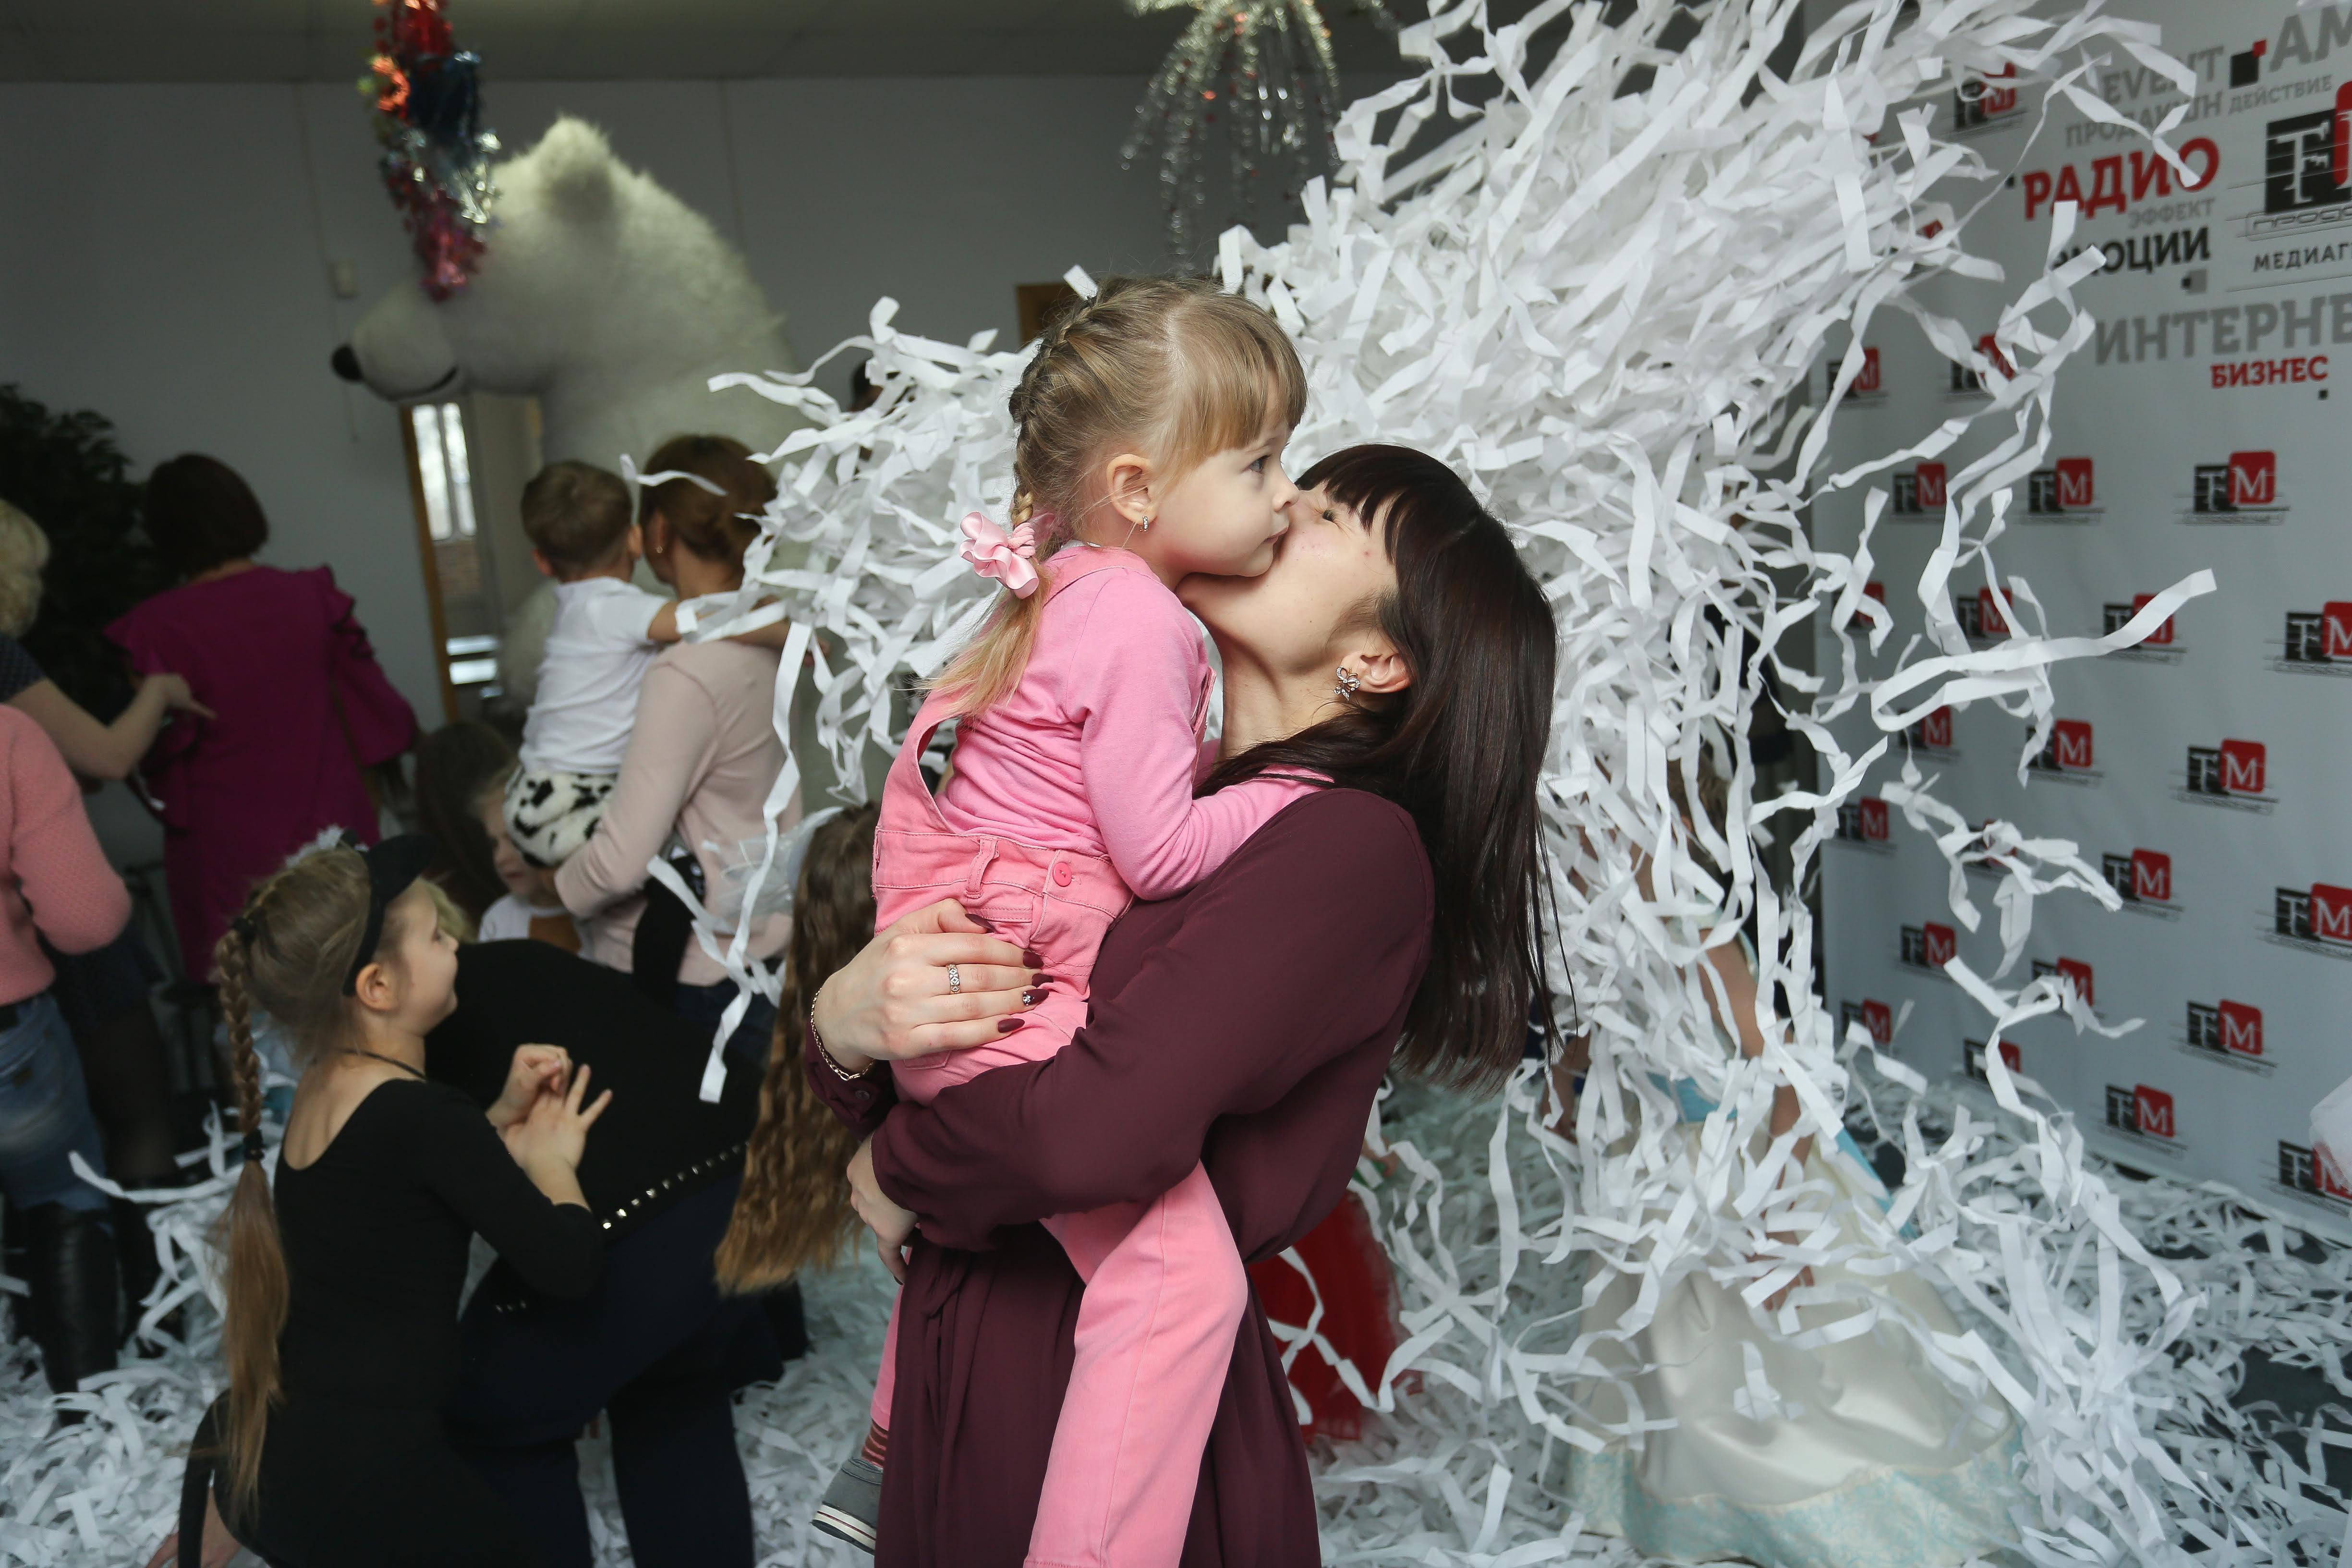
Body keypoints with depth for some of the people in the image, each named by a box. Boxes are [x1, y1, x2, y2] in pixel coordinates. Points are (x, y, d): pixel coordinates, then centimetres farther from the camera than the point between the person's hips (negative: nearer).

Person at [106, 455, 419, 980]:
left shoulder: (155, 629, -13)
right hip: (331, 827, 3)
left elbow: (161, 749, -9)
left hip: (229, 853, -2)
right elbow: (372, 702, 1)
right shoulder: (315, 596, -6)